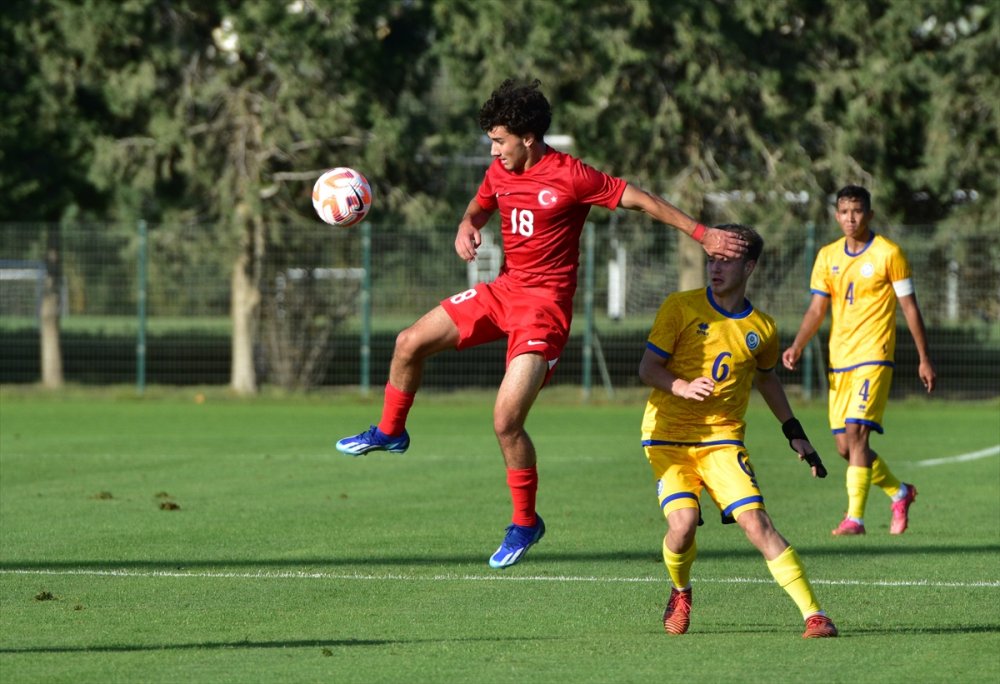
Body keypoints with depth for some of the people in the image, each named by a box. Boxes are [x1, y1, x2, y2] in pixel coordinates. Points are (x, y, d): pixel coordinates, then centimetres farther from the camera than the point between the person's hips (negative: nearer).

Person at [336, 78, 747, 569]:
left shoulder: (571, 177, -17)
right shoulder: (499, 173, 4)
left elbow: (641, 200, -13)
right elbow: (478, 208, 22)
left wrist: (703, 235, -15)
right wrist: (466, 229, -3)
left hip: (545, 303, -7)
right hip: (504, 289, 7)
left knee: (506, 421, -15)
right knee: (411, 342, 8)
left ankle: (525, 523, 4)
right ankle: (390, 432, 34)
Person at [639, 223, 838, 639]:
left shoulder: (762, 328, 6)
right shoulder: (680, 308, -3)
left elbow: (765, 377, 25)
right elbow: (648, 367, -4)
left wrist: (794, 432, 21)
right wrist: (682, 387, -23)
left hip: (722, 439, 1)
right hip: (669, 436, -1)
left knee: (756, 522, -17)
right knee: (683, 522, -21)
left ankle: (813, 614, -16)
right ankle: (680, 592, 13)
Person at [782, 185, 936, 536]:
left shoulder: (888, 253, -4)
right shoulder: (828, 256, 10)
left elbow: (909, 306, 0)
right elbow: (817, 309, 11)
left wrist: (925, 358, 0)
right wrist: (797, 346, -6)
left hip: (874, 357, -6)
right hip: (839, 360, 6)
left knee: (856, 431, -19)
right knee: (845, 448, 6)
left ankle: (855, 517, -17)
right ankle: (899, 492, 29)